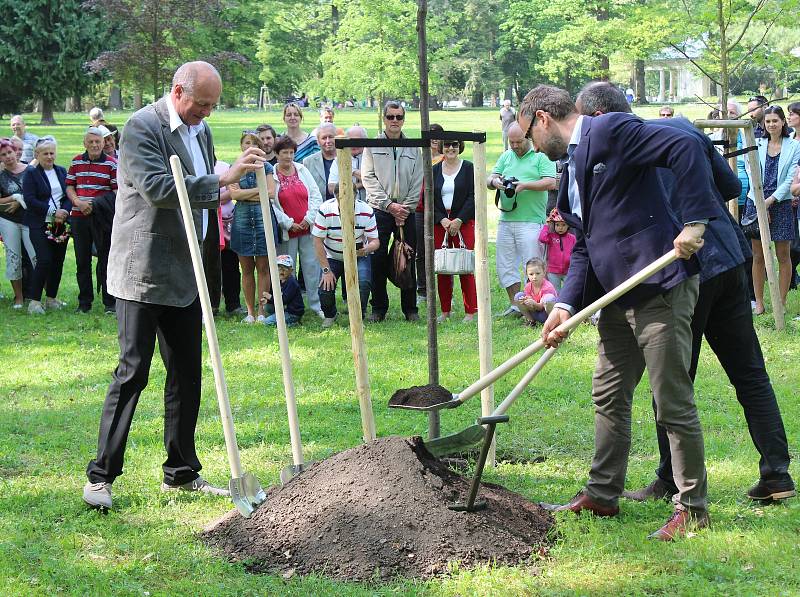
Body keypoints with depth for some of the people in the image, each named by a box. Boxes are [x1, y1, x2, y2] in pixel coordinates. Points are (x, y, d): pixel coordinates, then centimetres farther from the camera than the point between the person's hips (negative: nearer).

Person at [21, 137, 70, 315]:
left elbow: (70, 195, 10)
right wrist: (53, 212, -15)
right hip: (40, 225, -5)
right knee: (44, 260, -14)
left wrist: (65, 211, -10)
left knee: (58, 261, 5)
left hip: (62, 224, 5)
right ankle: (34, 301, -8)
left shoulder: (62, 172, 14)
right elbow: (29, 200, -10)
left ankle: (52, 298, 16)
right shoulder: (31, 173, -1)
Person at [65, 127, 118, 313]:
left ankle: (110, 302, 5)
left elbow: (117, 192, -5)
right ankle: (84, 302, 17)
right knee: (82, 261, 9)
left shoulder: (111, 164, -2)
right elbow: (69, 187, 11)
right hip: (79, 217, 4)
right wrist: (78, 202, -8)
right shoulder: (76, 162, 10)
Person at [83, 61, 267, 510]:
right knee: (133, 372, -7)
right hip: (143, 273, -8)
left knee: (187, 373, 10)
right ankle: (101, 476, -1)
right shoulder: (143, 127, -12)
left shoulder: (199, 129, 14)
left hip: (185, 274, 8)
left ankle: (181, 473, 20)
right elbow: (158, 188, -25)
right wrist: (223, 181, -27)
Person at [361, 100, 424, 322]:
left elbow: (417, 181, 7)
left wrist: (406, 208, -5)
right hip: (379, 210, -1)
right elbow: (368, 178, -2)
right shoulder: (373, 146, 4)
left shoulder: (413, 148, 10)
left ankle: (410, 308, 10)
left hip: (406, 211, 2)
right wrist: (389, 205, -10)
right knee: (378, 259, -3)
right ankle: (379, 308, 6)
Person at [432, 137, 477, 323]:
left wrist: (459, 220, -12)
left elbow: (472, 197, -4)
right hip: (440, 223, 3)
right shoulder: (434, 170, 10)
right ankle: (445, 311, 11)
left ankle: (470, 312, -1)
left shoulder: (468, 168, 1)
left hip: (464, 222, -3)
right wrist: (442, 219, -8)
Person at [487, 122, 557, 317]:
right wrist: (494, 181, -9)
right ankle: (515, 305, 16)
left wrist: (524, 185, -19)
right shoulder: (506, 157, 17)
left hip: (531, 221, -6)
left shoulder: (541, 156, -1)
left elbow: (550, 183, -11)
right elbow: (491, 178, 15)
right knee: (505, 266, 8)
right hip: (506, 220, 6)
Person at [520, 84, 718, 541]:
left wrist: (694, 222, -26)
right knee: (609, 396, 18)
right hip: (618, 296, 10)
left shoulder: (611, 130, -11)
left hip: (660, 287, -10)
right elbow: (585, 245, 14)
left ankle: (693, 508, 8)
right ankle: (603, 495, 30)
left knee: (674, 401, -3)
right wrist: (566, 304, 0)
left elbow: (686, 148, -21)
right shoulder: (575, 164, 17)